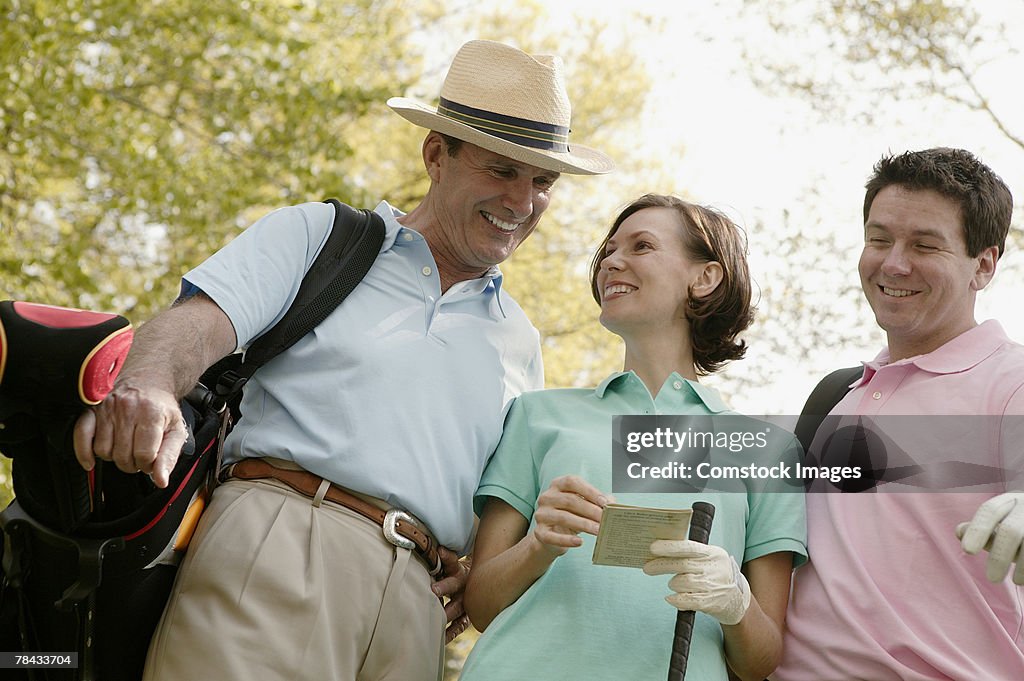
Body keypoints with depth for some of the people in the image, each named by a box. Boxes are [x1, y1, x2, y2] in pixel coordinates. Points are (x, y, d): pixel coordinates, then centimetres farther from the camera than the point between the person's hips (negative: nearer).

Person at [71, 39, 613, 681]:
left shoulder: (520, 342, 27)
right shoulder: (316, 234, 14)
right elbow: (201, 318, -3)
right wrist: (148, 383, -27)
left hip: (415, 607, 4)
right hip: (276, 553, -4)